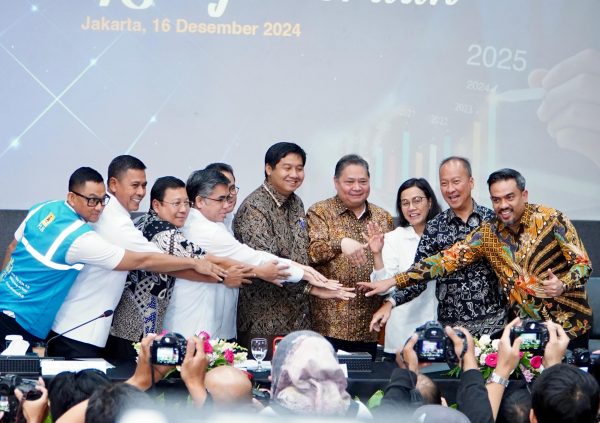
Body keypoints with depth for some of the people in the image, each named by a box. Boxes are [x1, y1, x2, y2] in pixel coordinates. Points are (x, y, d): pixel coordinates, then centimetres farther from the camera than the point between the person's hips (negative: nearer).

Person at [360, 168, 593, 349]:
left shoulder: (551, 220, -10)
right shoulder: (488, 233, 1)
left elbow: (583, 264, -9)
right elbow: (448, 259, -1)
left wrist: (562, 285, -31)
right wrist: (393, 281, -8)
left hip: (569, 327, -3)